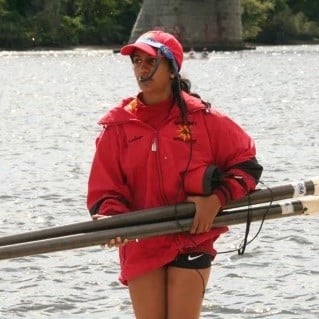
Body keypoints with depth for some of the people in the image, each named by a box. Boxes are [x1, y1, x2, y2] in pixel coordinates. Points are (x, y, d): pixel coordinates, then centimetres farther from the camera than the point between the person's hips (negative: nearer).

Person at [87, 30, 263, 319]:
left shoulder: (201, 118, -1)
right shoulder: (118, 125, 2)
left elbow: (247, 164, 5)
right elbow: (104, 190, 1)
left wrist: (217, 199, -9)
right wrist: (113, 220, -19)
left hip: (192, 239, -2)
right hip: (140, 245, 2)